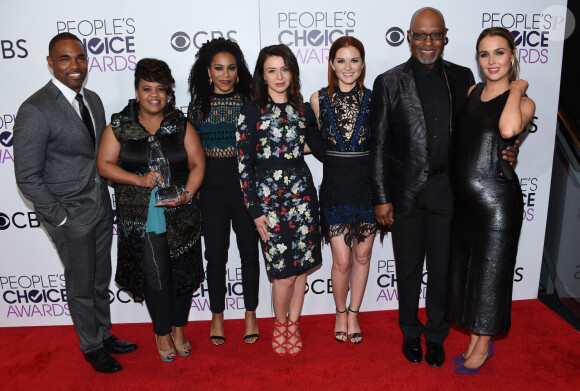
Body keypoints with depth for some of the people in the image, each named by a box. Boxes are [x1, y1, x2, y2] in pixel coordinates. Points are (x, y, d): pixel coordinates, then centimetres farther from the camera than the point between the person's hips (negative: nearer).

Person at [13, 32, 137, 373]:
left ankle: (104, 335, 40)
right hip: (71, 217, -6)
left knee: (102, 280, 20)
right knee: (81, 286, 11)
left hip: (101, 209, 6)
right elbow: (28, 177, -17)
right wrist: (59, 217, -14)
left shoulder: (92, 100, 5)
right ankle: (92, 347, 32)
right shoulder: (35, 110, -18)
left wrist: (106, 198, 9)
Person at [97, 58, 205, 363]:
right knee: (155, 275, 0)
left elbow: (198, 164, 1)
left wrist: (187, 194, -15)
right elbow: (104, 164, -1)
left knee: (182, 271, 9)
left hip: (180, 215, 2)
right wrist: (140, 180, -15)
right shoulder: (119, 126, 3)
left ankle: (178, 328, 32)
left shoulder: (181, 125, 4)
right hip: (140, 218, -1)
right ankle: (162, 332, 24)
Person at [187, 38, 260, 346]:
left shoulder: (249, 102, 1)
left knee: (249, 252, 8)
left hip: (245, 185, 0)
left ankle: (250, 314, 27)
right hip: (211, 189, 1)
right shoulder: (198, 106, 4)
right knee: (216, 256, 9)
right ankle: (217, 316, 28)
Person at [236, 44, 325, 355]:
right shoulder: (252, 111, -3)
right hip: (269, 198, -3)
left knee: (302, 266, 9)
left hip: (302, 194, 4)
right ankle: (279, 325, 26)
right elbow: (244, 164, -5)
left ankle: (293, 325, 31)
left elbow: (323, 152, 12)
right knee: (284, 273, -2)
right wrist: (255, 211, -7)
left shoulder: (303, 110, 8)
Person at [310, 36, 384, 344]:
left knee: (362, 255, 11)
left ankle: (354, 314, 32)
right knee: (342, 261, 1)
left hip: (366, 184, 1)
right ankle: (340, 313, 28)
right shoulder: (319, 99, 1)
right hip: (335, 185, -1)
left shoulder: (372, 99, 0)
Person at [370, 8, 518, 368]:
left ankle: (436, 334, 35)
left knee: (442, 266, 13)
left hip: (447, 188, 2)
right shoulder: (389, 82, -3)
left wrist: (504, 153, -8)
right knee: (408, 267, 13)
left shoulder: (462, 77, 4)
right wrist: (381, 198, -7)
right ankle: (410, 332, 36)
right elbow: (379, 144, -4)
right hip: (406, 190, -1)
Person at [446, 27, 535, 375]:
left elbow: (508, 129, -32)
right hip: (463, 198, 6)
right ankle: (475, 340, 33)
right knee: (464, 268, 14)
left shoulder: (524, 102, -9)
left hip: (496, 199, -6)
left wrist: (516, 89, -17)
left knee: (489, 270, 7)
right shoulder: (471, 92, 9)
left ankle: (484, 345, 28)